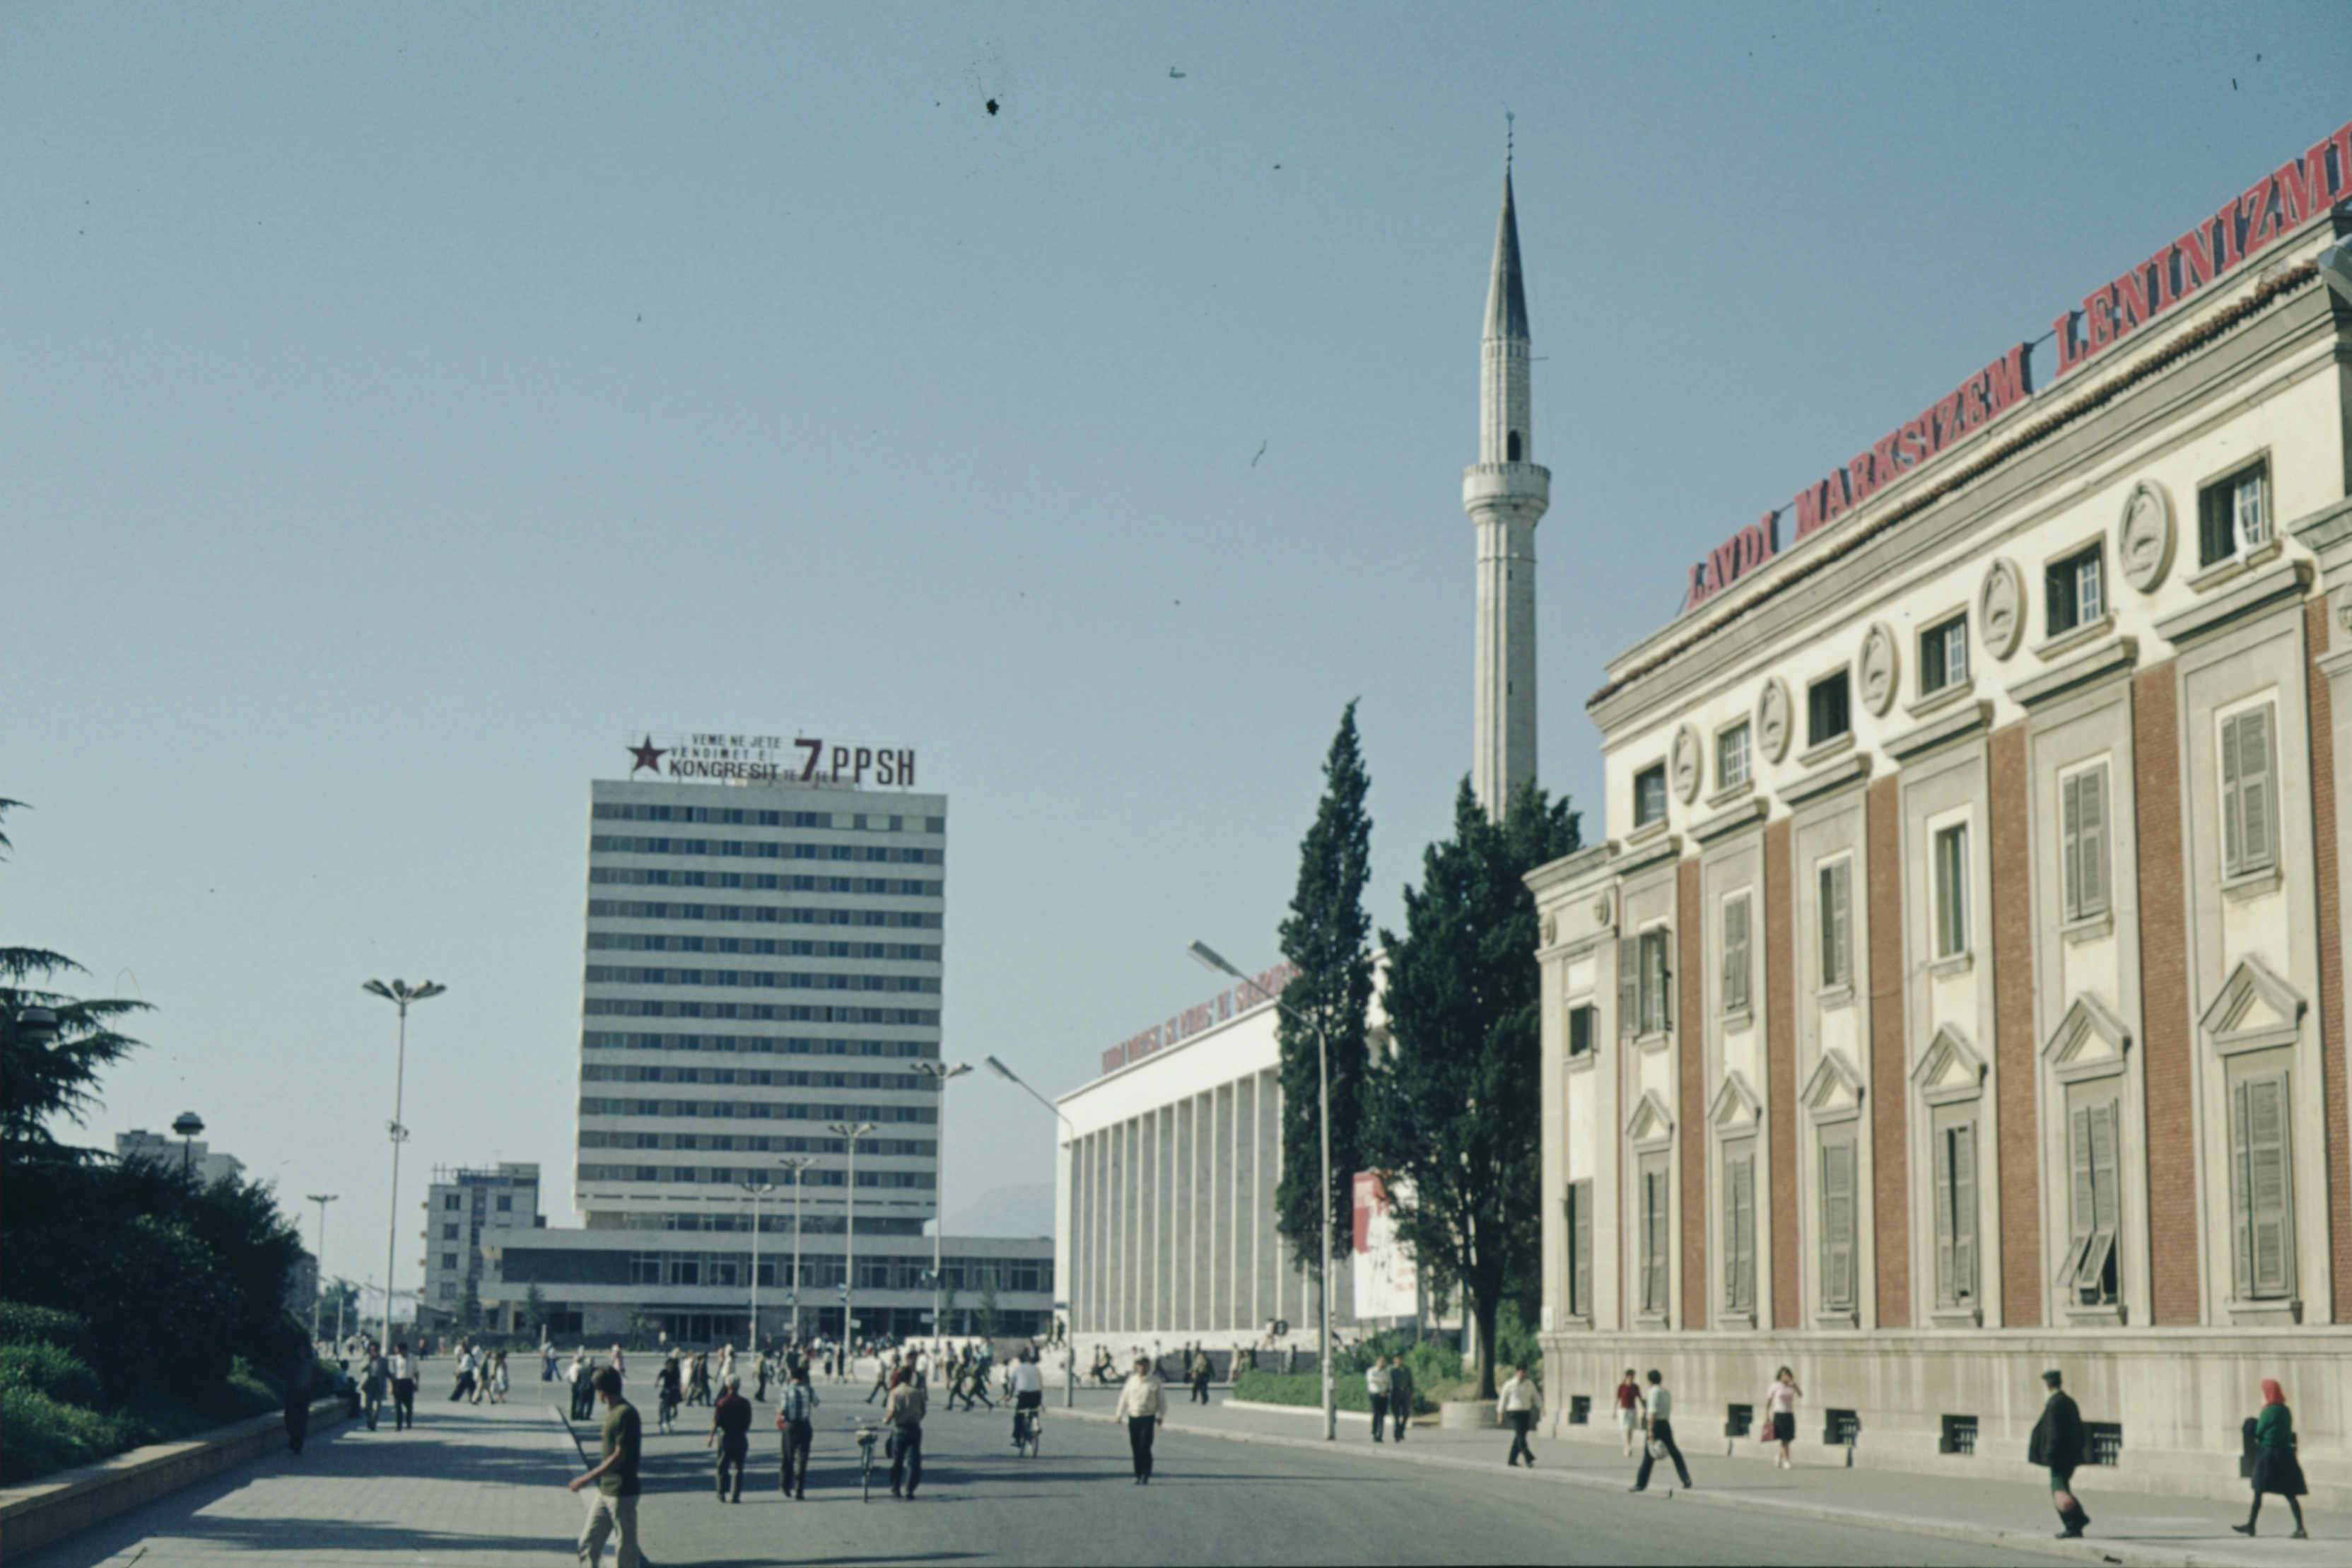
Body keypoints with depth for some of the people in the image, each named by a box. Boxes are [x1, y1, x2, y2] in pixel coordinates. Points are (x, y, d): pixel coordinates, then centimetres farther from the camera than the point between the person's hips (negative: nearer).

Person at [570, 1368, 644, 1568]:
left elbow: (619, 1457, -22)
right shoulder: (613, 1412, 10)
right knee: (588, 1543, 12)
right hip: (605, 1491, 10)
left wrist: (587, 1479, -21)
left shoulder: (626, 1414, -19)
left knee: (627, 1549, 0)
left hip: (622, 1493, -10)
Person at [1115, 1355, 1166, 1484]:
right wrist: (1119, 1414, 19)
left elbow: (1161, 1400, 5)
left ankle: (1146, 1476, -5)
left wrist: (1160, 1416, -3)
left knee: (1145, 1448, -10)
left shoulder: (1155, 1380, 0)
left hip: (1148, 1418, -3)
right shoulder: (1132, 1380, 8)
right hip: (1133, 1418, 3)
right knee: (1136, 1449, 4)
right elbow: (1124, 1397, 18)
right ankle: (1138, 1475, 13)